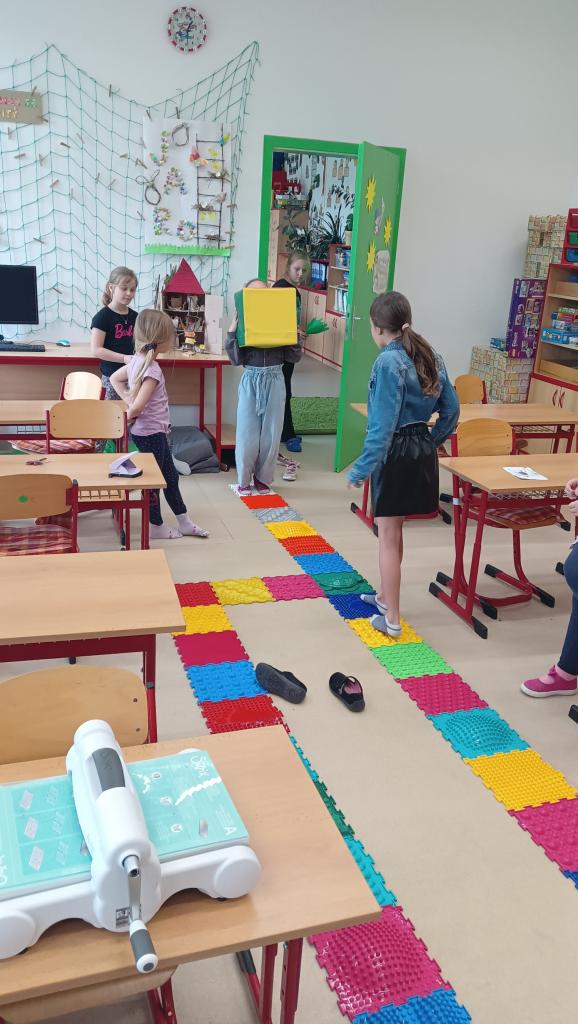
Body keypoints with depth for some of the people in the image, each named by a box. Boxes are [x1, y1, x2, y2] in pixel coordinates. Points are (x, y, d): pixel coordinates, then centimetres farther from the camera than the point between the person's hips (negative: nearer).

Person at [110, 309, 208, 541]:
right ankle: (156, 527, 22)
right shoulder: (152, 370, -25)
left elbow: (115, 379, 16)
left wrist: (128, 400, 5)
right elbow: (138, 407, -31)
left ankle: (184, 522, 28)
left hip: (154, 431, 10)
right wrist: (125, 420, -12)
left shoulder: (138, 359, 3)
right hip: (151, 433, -10)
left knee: (170, 476, 18)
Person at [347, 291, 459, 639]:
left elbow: (383, 423, -21)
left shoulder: (388, 362, -17)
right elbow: (451, 407, 11)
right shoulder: (430, 355, 7)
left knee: (389, 536, 3)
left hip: (396, 453, -8)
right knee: (393, 529, 22)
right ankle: (386, 596, 38)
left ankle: (392, 620, 11)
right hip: (422, 451, 8)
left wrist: (362, 467, -18)